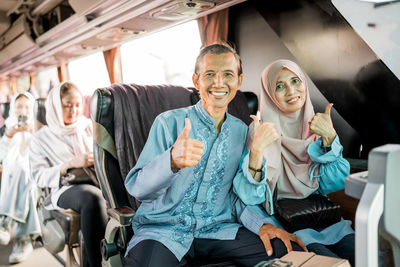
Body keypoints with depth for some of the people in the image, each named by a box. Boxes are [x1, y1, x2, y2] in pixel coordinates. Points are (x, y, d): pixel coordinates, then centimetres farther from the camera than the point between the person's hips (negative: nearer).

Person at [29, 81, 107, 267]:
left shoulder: (90, 127, 22)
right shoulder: (42, 138, 13)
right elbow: (39, 176, 3)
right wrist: (71, 164, -11)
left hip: (98, 182, 3)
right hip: (65, 189, -2)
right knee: (92, 196, -39)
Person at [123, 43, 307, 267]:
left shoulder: (241, 131, 8)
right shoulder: (170, 122, -6)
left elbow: (238, 194, 9)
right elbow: (136, 187, -13)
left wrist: (262, 224, -11)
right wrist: (172, 161, -33)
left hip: (217, 228, 4)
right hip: (163, 229, -3)